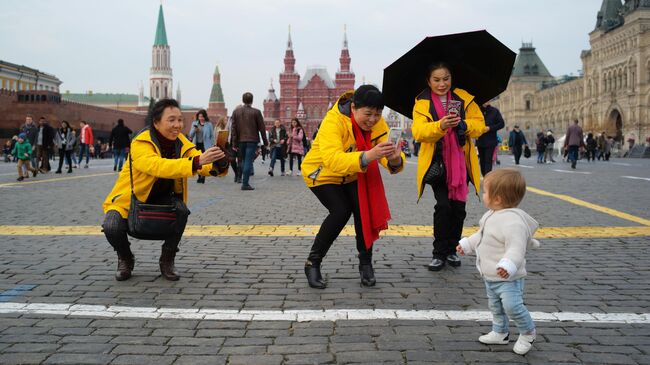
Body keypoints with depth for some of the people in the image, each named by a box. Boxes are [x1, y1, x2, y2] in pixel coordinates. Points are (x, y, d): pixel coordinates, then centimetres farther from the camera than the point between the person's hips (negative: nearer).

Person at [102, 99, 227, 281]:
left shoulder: (180, 141, -8)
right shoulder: (140, 144, -26)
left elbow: (203, 166, -20)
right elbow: (159, 166, -46)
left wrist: (218, 164, -44)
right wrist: (196, 162, -58)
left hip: (161, 199, 4)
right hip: (129, 200, -3)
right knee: (112, 227, -30)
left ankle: (167, 261, -3)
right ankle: (125, 259, 6)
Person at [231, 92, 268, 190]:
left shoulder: (236, 111, 6)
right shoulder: (256, 112, -4)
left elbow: (234, 128, 4)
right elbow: (261, 128, -3)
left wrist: (235, 142, 7)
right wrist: (265, 141, 5)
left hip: (241, 140, 4)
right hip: (252, 140, -4)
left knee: (244, 161, 16)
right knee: (248, 161, -5)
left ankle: (245, 181, 19)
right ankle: (245, 183, -9)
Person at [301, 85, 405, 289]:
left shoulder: (378, 123, -16)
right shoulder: (333, 121, -33)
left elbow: (385, 155, -25)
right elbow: (333, 160, -48)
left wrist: (395, 159, -50)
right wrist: (369, 155, -61)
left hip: (352, 176, 4)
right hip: (322, 173, -4)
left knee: (363, 208, -17)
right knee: (341, 211, -22)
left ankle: (365, 264, 3)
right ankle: (313, 263, -4)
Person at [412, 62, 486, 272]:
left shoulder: (464, 98, 5)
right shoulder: (422, 104, -1)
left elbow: (480, 124, -1)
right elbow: (418, 131, -16)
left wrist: (463, 124, -23)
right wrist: (440, 125, -35)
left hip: (460, 163, 2)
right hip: (436, 163, -2)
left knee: (458, 207, 5)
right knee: (443, 206, -12)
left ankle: (452, 250, 23)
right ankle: (439, 253, 2)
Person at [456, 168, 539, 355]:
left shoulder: (513, 221, -29)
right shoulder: (492, 215, 5)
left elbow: (516, 248, -37)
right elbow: (481, 235, 22)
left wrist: (508, 265, -50)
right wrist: (467, 244, 27)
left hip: (508, 278, -10)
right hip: (490, 276, 10)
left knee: (512, 306, -13)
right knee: (495, 306, 21)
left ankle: (527, 332, 12)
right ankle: (500, 332, 38)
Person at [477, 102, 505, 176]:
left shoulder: (494, 111, 2)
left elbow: (501, 124, 0)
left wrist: (490, 128, -12)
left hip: (490, 141, -2)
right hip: (480, 140, 2)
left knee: (488, 161, -10)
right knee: (482, 161, 8)